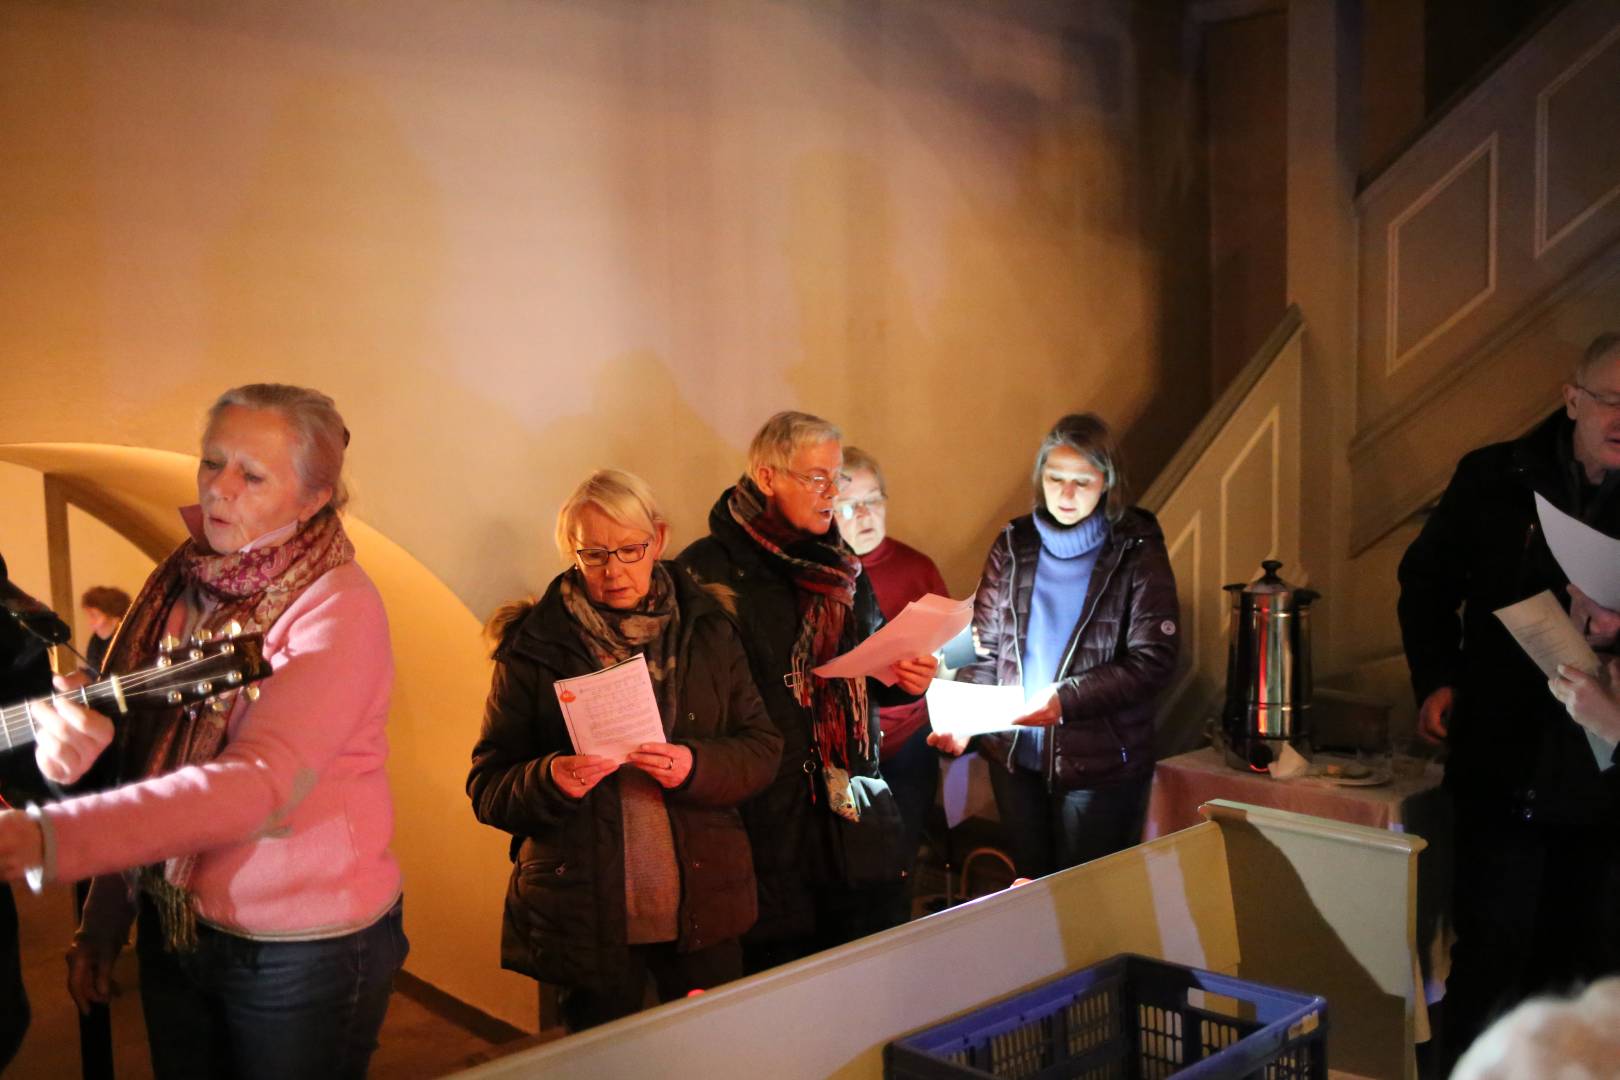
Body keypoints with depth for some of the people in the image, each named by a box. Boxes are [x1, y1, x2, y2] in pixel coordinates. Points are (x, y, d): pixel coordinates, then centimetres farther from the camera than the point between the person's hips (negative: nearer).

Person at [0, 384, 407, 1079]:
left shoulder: (336, 608, -19)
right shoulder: (183, 586, 1)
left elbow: (259, 786, -32)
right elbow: (142, 760, 10)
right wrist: (101, 924, 10)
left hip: (304, 950, -5)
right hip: (173, 929, 6)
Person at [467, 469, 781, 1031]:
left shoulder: (707, 630, 1)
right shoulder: (533, 647, -5)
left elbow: (761, 748, 1)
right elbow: (487, 786, -4)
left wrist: (696, 767, -19)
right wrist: (549, 780, -24)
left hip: (704, 908, 2)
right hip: (586, 917, -2)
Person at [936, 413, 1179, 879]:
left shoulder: (1137, 554, -6)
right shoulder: (1012, 546, 4)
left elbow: (1154, 660, -13)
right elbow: (983, 647, 4)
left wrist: (1067, 699, -23)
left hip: (1101, 761, -3)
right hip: (1013, 755, 3)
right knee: (1029, 887, 17)